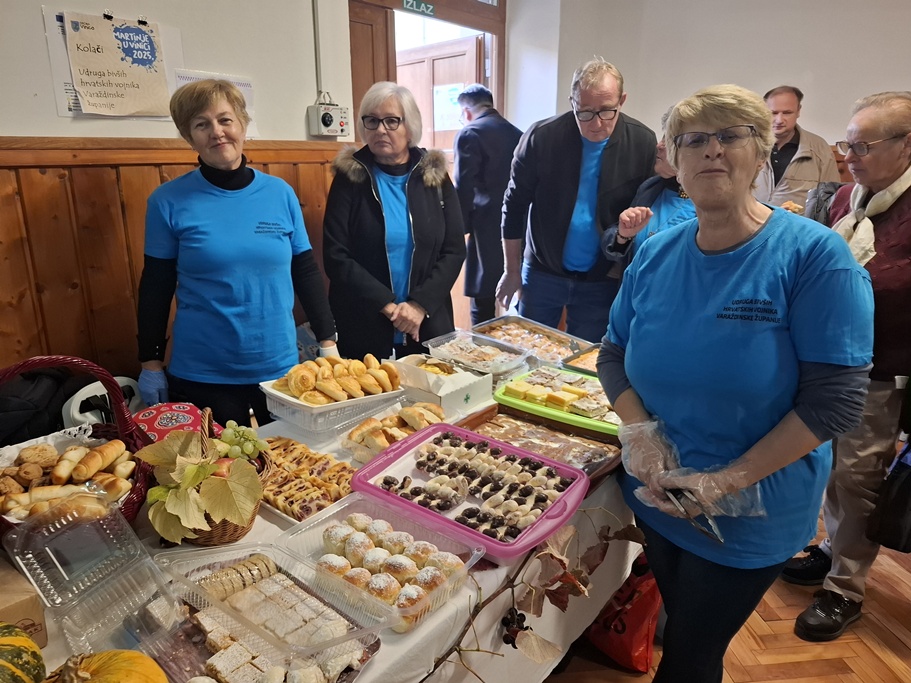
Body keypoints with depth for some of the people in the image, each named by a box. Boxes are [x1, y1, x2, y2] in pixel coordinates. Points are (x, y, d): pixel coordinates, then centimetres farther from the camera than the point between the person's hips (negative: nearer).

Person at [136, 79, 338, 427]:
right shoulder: (168, 202, -3)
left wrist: (328, 342, 4)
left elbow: (306, 271, 6)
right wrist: (150, 363, 2)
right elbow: (156, 287, 2)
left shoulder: (280, 193, 1)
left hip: (280, 369, 2)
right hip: (201, 378, -1)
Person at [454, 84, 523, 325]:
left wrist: (460, 228, -2)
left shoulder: (469, 134, -6)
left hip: (487, 228, -7)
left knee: (483, 303, 0)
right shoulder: (516, 133, 13)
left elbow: (463, 189, -12)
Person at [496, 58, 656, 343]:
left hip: (603, 281, 1)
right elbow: (514, 206, -3)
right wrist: (511, 271, -1)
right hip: (542, 274, 0)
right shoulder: (542, 137, -10)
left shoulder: (644, 144, -8)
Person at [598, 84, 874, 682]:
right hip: (657, 496, 4)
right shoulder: (655, 255, -3)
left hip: (750, 519, -3)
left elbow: (835, 400, -19)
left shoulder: (814, 254, -18)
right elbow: (614, 354, 3)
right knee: (674, 630, 27)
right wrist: (639, 432, -14)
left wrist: (729, 482, -23)